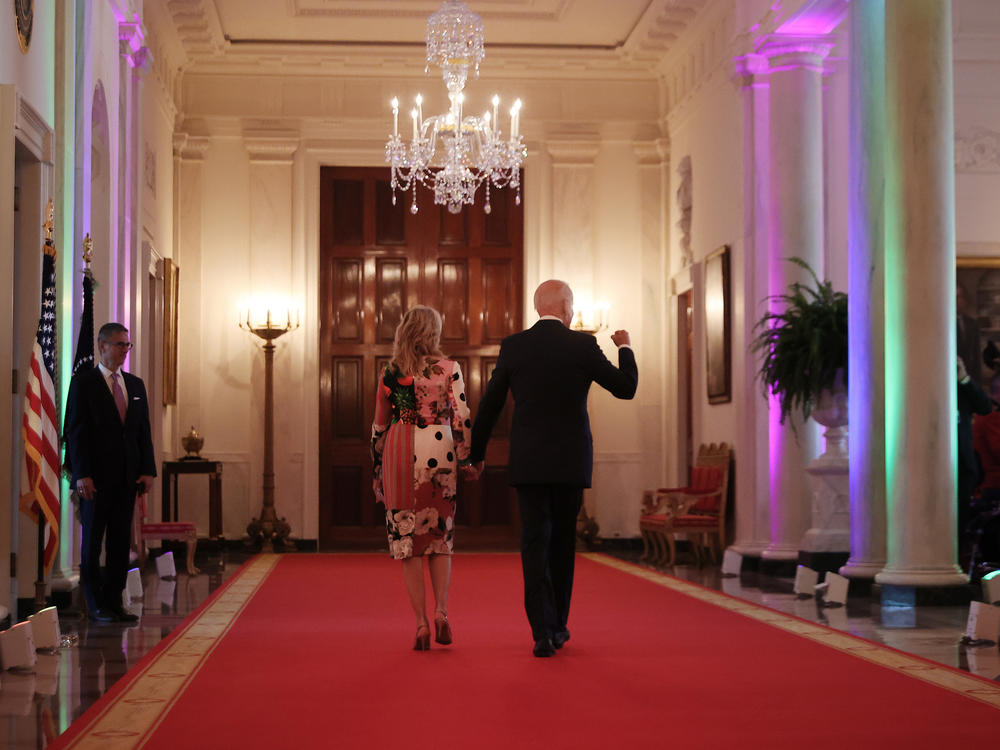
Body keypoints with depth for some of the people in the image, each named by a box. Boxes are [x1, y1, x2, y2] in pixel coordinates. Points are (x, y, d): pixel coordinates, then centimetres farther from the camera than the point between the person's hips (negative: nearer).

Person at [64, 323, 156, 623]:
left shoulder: (135, 385, 13)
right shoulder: (83, 383, -3)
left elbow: (144, 431, 13)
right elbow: (74, 431, -8)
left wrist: (148, 470, 3)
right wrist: (82, 474, -15)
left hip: (128, 477, 5)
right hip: (95, 477, -5)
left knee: (121, 541, 6)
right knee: (92, 541, 4)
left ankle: (114, 601, 12)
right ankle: (97, 606, 10)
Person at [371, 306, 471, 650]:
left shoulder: (390, 373, 4)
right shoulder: (449, 368, 0)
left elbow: (379, 426, 9)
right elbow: (462, 417, -6)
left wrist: (377, 470, 17)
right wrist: (467, 457, 4)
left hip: (400, 454, 0)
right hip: (440, 453, 0)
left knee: (407, 540, 5)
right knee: (440, 538, 13)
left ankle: (421, 622, -1)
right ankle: (441, 610, -3)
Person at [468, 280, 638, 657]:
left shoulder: (513, 346, 0)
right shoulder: (582, 345, -4)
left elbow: (489, 404, 3)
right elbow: (626, 388, 2)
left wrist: (476, 453, 15)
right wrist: (625, 348, 20)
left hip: (528, 463, 0)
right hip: (571, 462, 0)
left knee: (535, 544, 0)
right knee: (562, 543, 14)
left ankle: (543, 631, -11)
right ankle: (557, 625, 23)